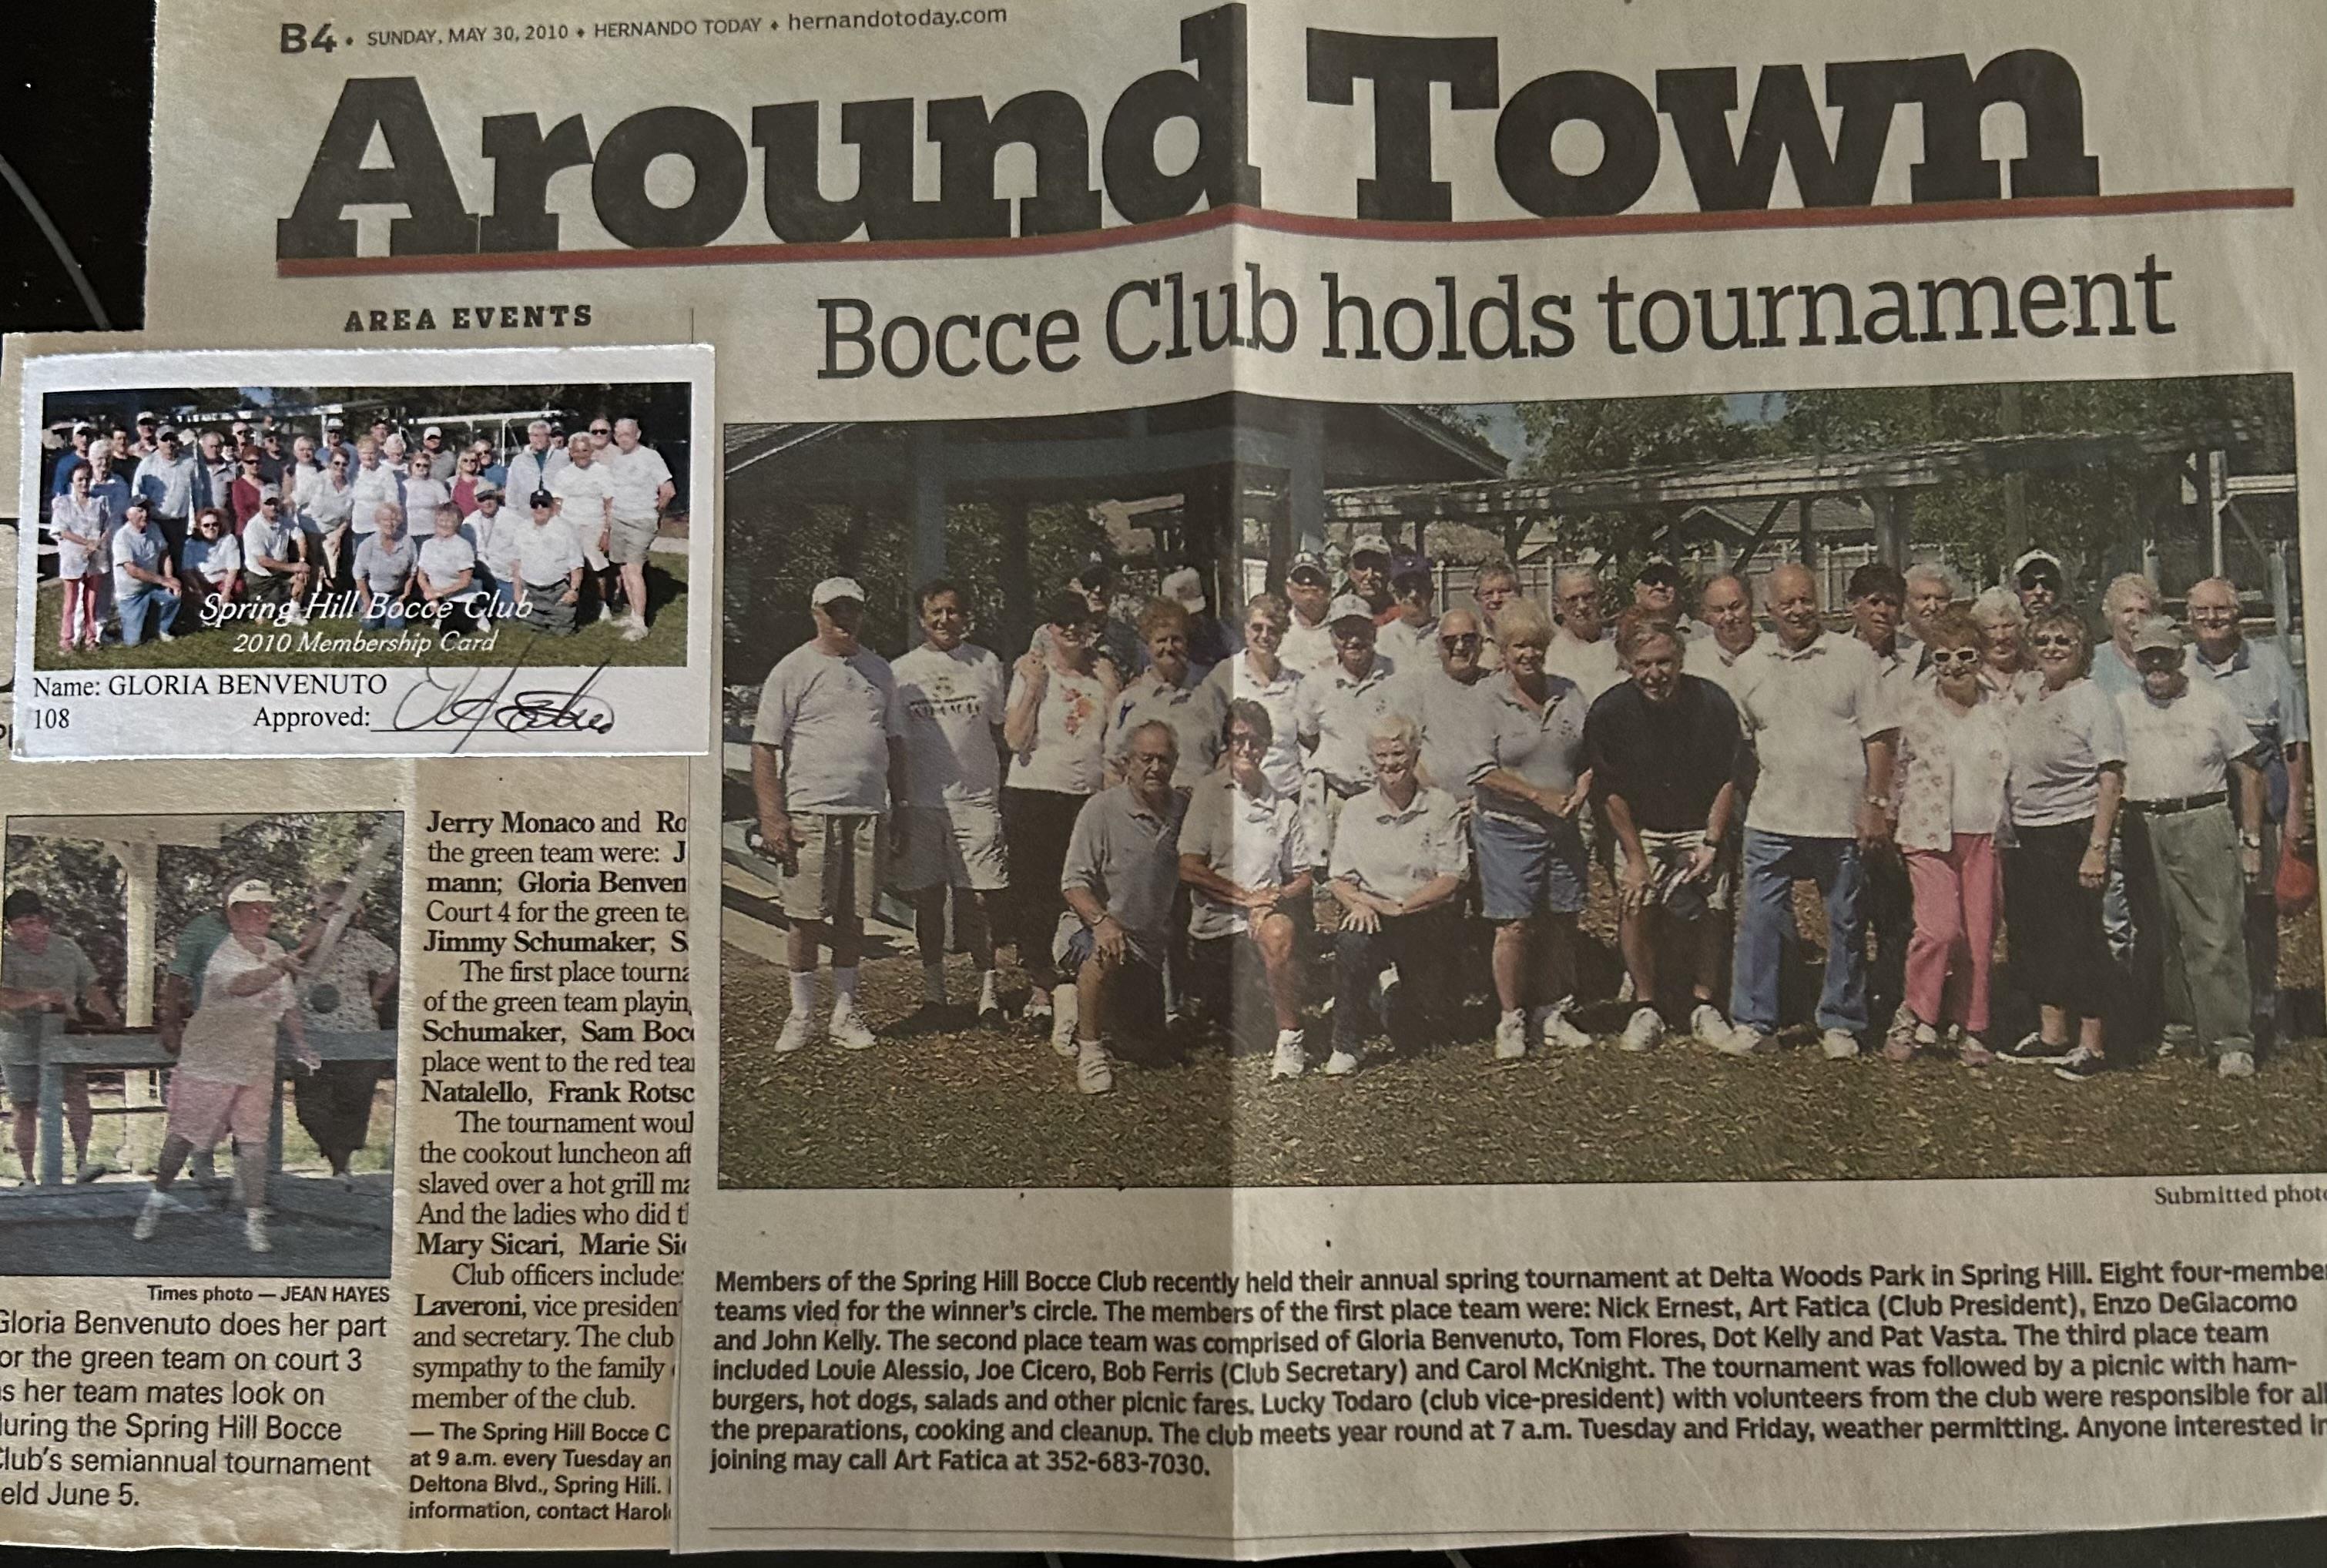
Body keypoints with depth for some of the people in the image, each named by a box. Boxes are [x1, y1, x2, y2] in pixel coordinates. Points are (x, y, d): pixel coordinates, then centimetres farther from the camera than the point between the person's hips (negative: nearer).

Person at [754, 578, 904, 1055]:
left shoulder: (877, 669, 15)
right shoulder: (792, 670, -1)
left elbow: (895, 741, 22)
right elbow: (764, 747, -5)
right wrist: (772, 816, -12)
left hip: (868, 812, 4)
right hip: (810, 812, -4)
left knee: (852, 917, 9)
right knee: (807, 919, -2)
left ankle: (846, 1012, 18)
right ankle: (801, 1016, 9)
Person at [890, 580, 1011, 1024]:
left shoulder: (987, 665, 8)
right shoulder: (900, 671, 6)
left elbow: (1000, 734, 13)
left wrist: (1004, 797, 8)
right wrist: (894, 809, 5)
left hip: (976, 800, -1)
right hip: (920, 802, 1)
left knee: (978, 898, -5)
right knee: (928, 899, 7)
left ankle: (987, 987, 2)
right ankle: (933, 989, 17)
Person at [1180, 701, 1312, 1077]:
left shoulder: (1283, 806, 14)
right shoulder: (1210, 792, 2)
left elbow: (1304, 878, 13)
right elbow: (1189, 869, -5)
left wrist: (1277, 897, -9)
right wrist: (1247, 897, -11)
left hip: (1268, 911, 1)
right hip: (1216, 920, -1)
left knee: (1279, 932, -36)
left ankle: (1291, 1039, -26)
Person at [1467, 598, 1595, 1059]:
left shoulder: (1568, 693, 8)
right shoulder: (1487, 697, -6)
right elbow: (1485, 770, -12)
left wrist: (1586, 782, -4)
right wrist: (1541, 796, -15)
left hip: (1563, 828, 5)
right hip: (1506, 827, -5)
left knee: (1561, 922, 7)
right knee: (1515, 925, -5)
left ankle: (1553, 1014, 20)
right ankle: (1511, 1022, 6)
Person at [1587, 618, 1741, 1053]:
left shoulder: (1713, 704, -14)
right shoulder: (1609, 712, -15)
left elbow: (1728, 780, -4)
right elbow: (1611, 791, -8)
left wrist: (1711, 844, -9)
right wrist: (1636, 858, -10)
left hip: (1701, 827, 0)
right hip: (1640, 829, 0)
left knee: (1710, 911, -11)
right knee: (1635, 905, -17)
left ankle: (1704, 1006, 8)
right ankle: (1646, 1008, -2)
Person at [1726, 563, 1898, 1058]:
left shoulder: (1855, 657, 1)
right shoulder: (1749, 668, 9)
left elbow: (1878, 738, -1)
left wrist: (1876, 803, -7)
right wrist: (1745, 803, 11)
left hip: (1843, 821, -2)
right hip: (1771, 820, 2)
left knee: (1846, 926, 7)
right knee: (1758, 921, -1)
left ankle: (1840, 1024, 19)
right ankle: (1752, 1021, 8)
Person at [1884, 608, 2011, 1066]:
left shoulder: (2003, 710, 7)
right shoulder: (1914, 707, 2)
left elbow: (2019, 771, 15)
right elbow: (1897, 769, 7)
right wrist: (1893, 823, 6)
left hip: (1986, 835, 3)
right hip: (1931, 834, -2)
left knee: (1980, 936, 4)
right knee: (1940, 928, -15)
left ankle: (1970, 1029, 16)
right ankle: (1915, 1016, 3)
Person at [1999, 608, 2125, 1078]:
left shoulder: (2092, 700, -8)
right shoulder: (2028, 701, 12)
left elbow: (2111, 780, -13)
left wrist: (2098, 847, -19)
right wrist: (2009, 835, 13)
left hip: (2073, 833, -7)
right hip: (2025, 836, 7)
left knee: (2080, 937, -2)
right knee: (2034, 934, 12)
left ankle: (2092, 1044, 6)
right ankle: (2051, 1035, 24)